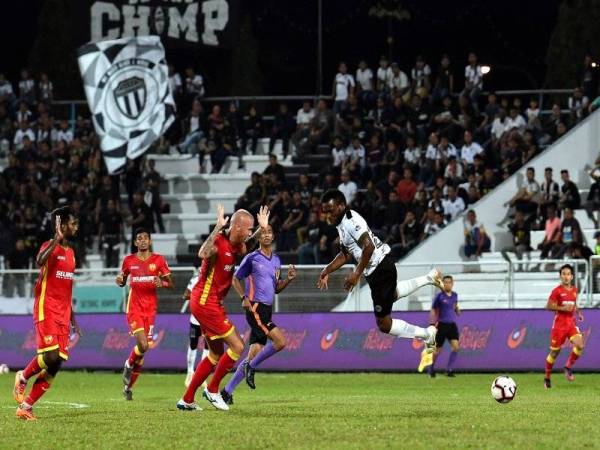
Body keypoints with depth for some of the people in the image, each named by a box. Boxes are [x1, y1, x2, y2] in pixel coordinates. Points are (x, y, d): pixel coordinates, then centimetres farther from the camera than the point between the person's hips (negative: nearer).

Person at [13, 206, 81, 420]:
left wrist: (72, 317, 24)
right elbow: (40, 260, -33)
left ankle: (26, 406, 3)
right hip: (46, 310, -7)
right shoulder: (50, 246, -7)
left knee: (56, 363, -2)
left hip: (63, 314, 7)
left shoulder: (70, 252, 17)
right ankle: (23, 377, 10)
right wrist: (57, 238, -30)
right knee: (50, 355, -20)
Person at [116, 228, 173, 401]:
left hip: (150, 308, 2)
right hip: (134, 308, -2)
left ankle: (128, 386, 18)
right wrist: (119, 281, -8)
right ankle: (128, 366, 11)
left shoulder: (159, 260, 2)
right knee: (143, 345, -20)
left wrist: (162, 283, -17)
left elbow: (171, 284, 5)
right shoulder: (129, 260, 3)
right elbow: (122, 281, 16)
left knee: (144, 347, 4)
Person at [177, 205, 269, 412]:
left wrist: (263, 228, 16)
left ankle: (187, 400, 20)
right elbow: (203, 254, -41)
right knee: (237, 347, -9)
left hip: (213, 303, 10)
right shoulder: (219, 241, -18)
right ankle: (212, 390, 3)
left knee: (216, 354, 16)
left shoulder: (235, 245, 9)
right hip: (205, 302, -10)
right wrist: (218, 228, -39)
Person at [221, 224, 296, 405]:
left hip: (267, 309, 7)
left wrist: (288, 279, 2)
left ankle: (227, 391, 8)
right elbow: (235, 279, 2)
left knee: (254, 353, 3)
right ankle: (251, 367, -2)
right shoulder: (252, 258, -4)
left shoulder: (276, 260, 16)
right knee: (280, 341, -21)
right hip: (255, 308, -7)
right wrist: (244, 298, -12)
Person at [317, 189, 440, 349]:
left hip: (381, 269, -11)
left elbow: (368, 246, -31)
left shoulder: (351, 221, -22)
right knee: (392, 294, 40)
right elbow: (346, 254, 20)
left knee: (384, 324, -5)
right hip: (379, 269, 11)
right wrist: (327, 270, 12)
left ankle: (427, 335, 6)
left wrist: (357, 274, -28)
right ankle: (428, 278, 46)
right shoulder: (342, 223, 9)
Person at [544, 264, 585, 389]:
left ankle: (568, 367, 2)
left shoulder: (574, 290, 9)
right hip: (559, 323, -4)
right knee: (554, 352, 2)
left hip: (571, 323, 4)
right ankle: (547, 378, 18)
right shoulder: (557, 291, -8)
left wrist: (578, 313, 7)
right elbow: (548, 306, -10)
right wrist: (563, 308, -20)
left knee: (580, 345, -19)